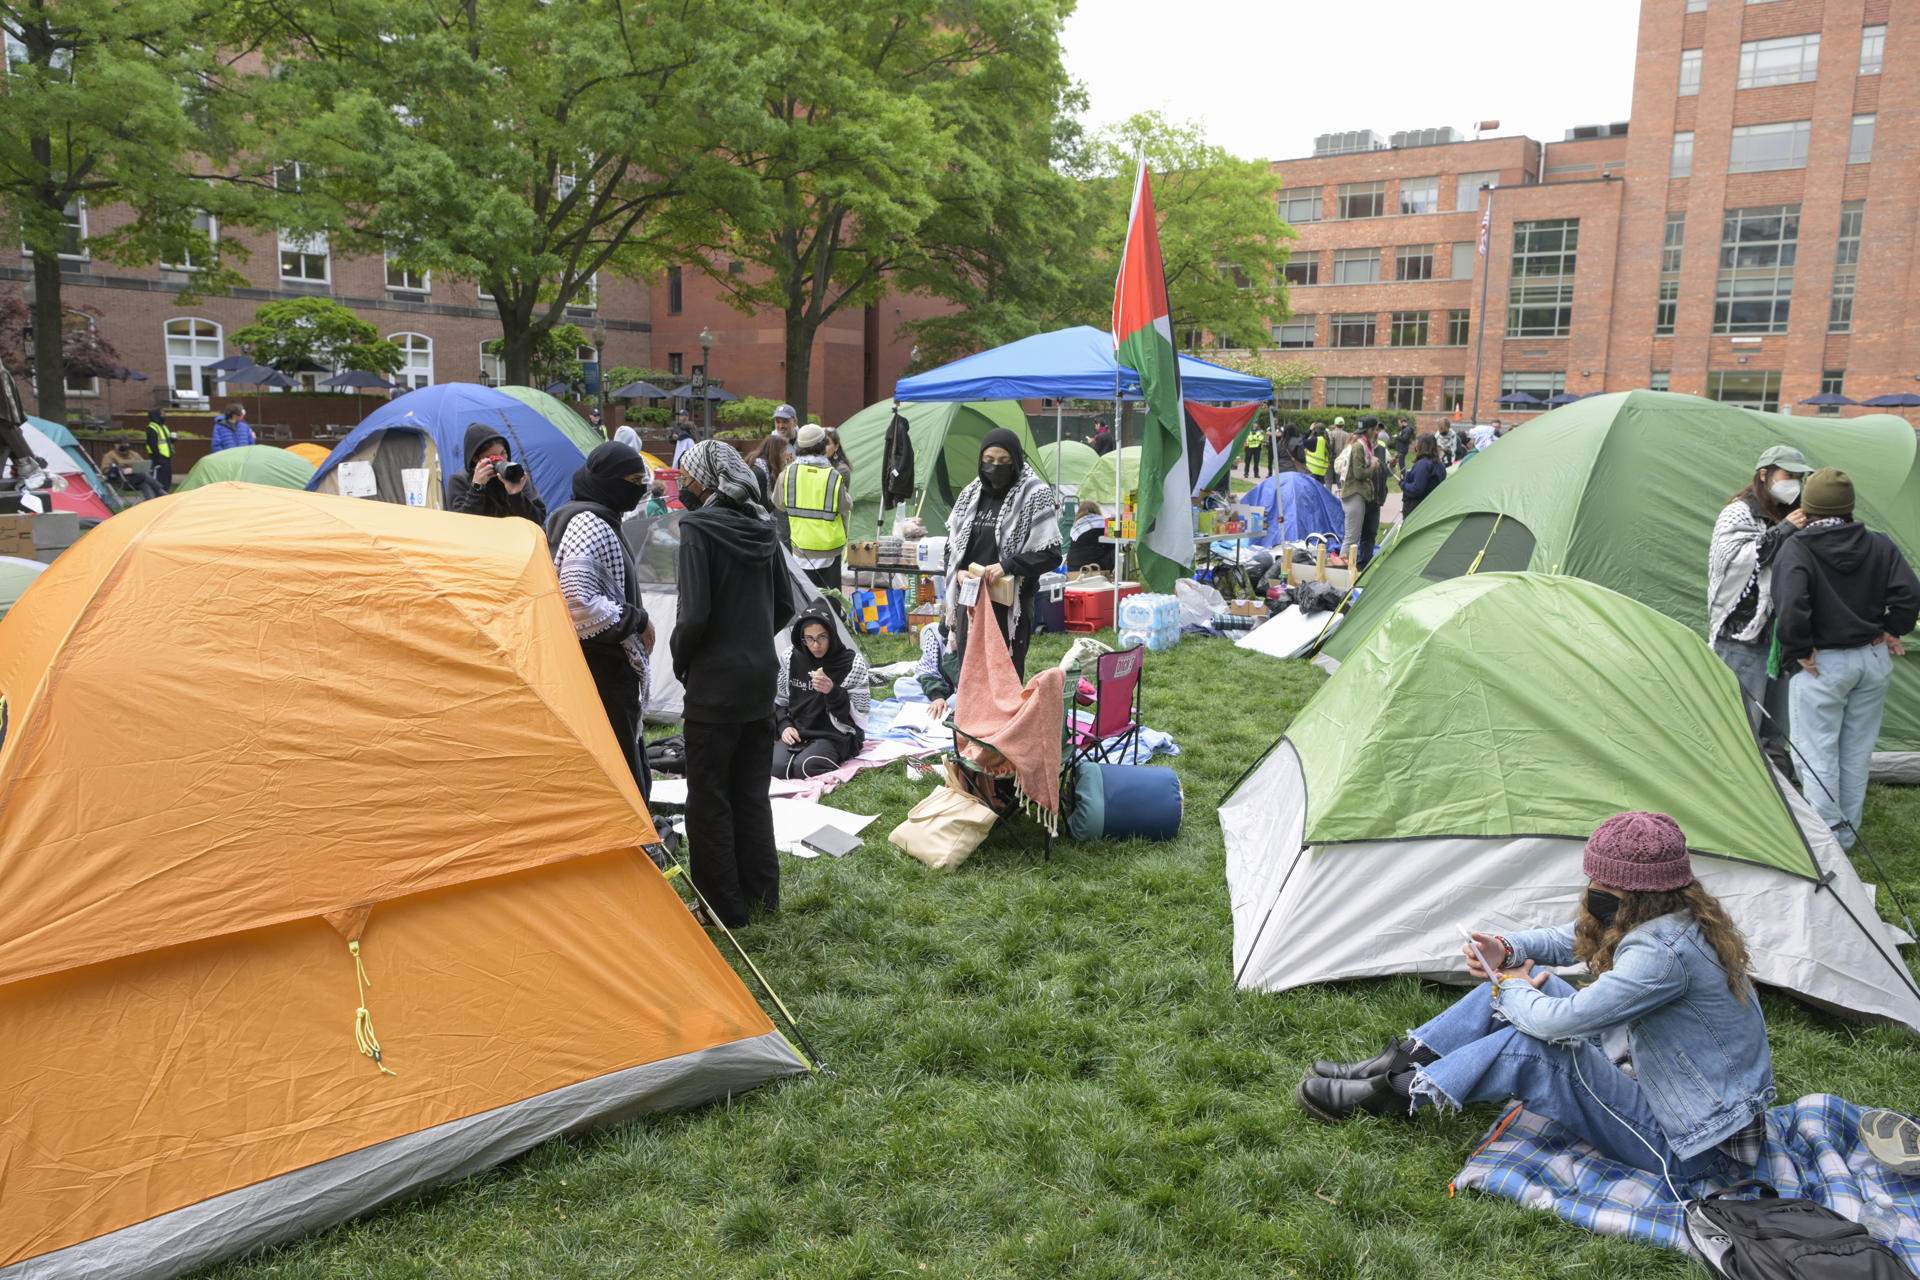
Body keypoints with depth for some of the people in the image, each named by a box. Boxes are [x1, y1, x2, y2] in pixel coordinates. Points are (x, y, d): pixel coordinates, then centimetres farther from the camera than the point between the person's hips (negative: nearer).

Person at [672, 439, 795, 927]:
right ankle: (761, 893, 27)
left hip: (716, 683, -7)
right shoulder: (761, 529, 6)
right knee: (752, 790, 17)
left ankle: (723, 905, 13)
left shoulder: (698, 529, -15)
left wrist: (679, 659, -1)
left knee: (709, 795, 5)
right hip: (762, 676, 7)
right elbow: (785, 606, 12)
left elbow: (695, 614, -19)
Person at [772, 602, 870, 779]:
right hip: (796, 732, 3)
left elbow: (858, 713, -9)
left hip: (835, 736, -3)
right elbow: (779, 699, 13)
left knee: (804, 768, -31)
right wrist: (785, 726, -5)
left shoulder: (852, 662, -9)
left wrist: (833, 692, -26)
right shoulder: (790, 657, 1)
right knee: (776, 767, -26)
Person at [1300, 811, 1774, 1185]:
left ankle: (1396, 1095, -4)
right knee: (1524, 982, -1)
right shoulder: (1671, 916, -2)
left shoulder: (1665, 952, -32)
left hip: (1695, 1151, -9)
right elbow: (1564, 940, 12)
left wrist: (1511, 991, -9)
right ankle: (1401, 1062, 7)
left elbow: (1559, 1021, -30)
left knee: (1528, 1049, -23)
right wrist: (1505, 952, -7)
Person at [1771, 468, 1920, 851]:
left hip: (1823, 665, -6)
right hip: (1874, 660, 6)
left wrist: (1798, 652, -16)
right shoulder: (1879, 545, 1)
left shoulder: (1795, 549, -15)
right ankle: (1847, 835, 28)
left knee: (1817, 755, 4)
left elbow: (1791, 607, -27)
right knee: (1857, 753, 17)